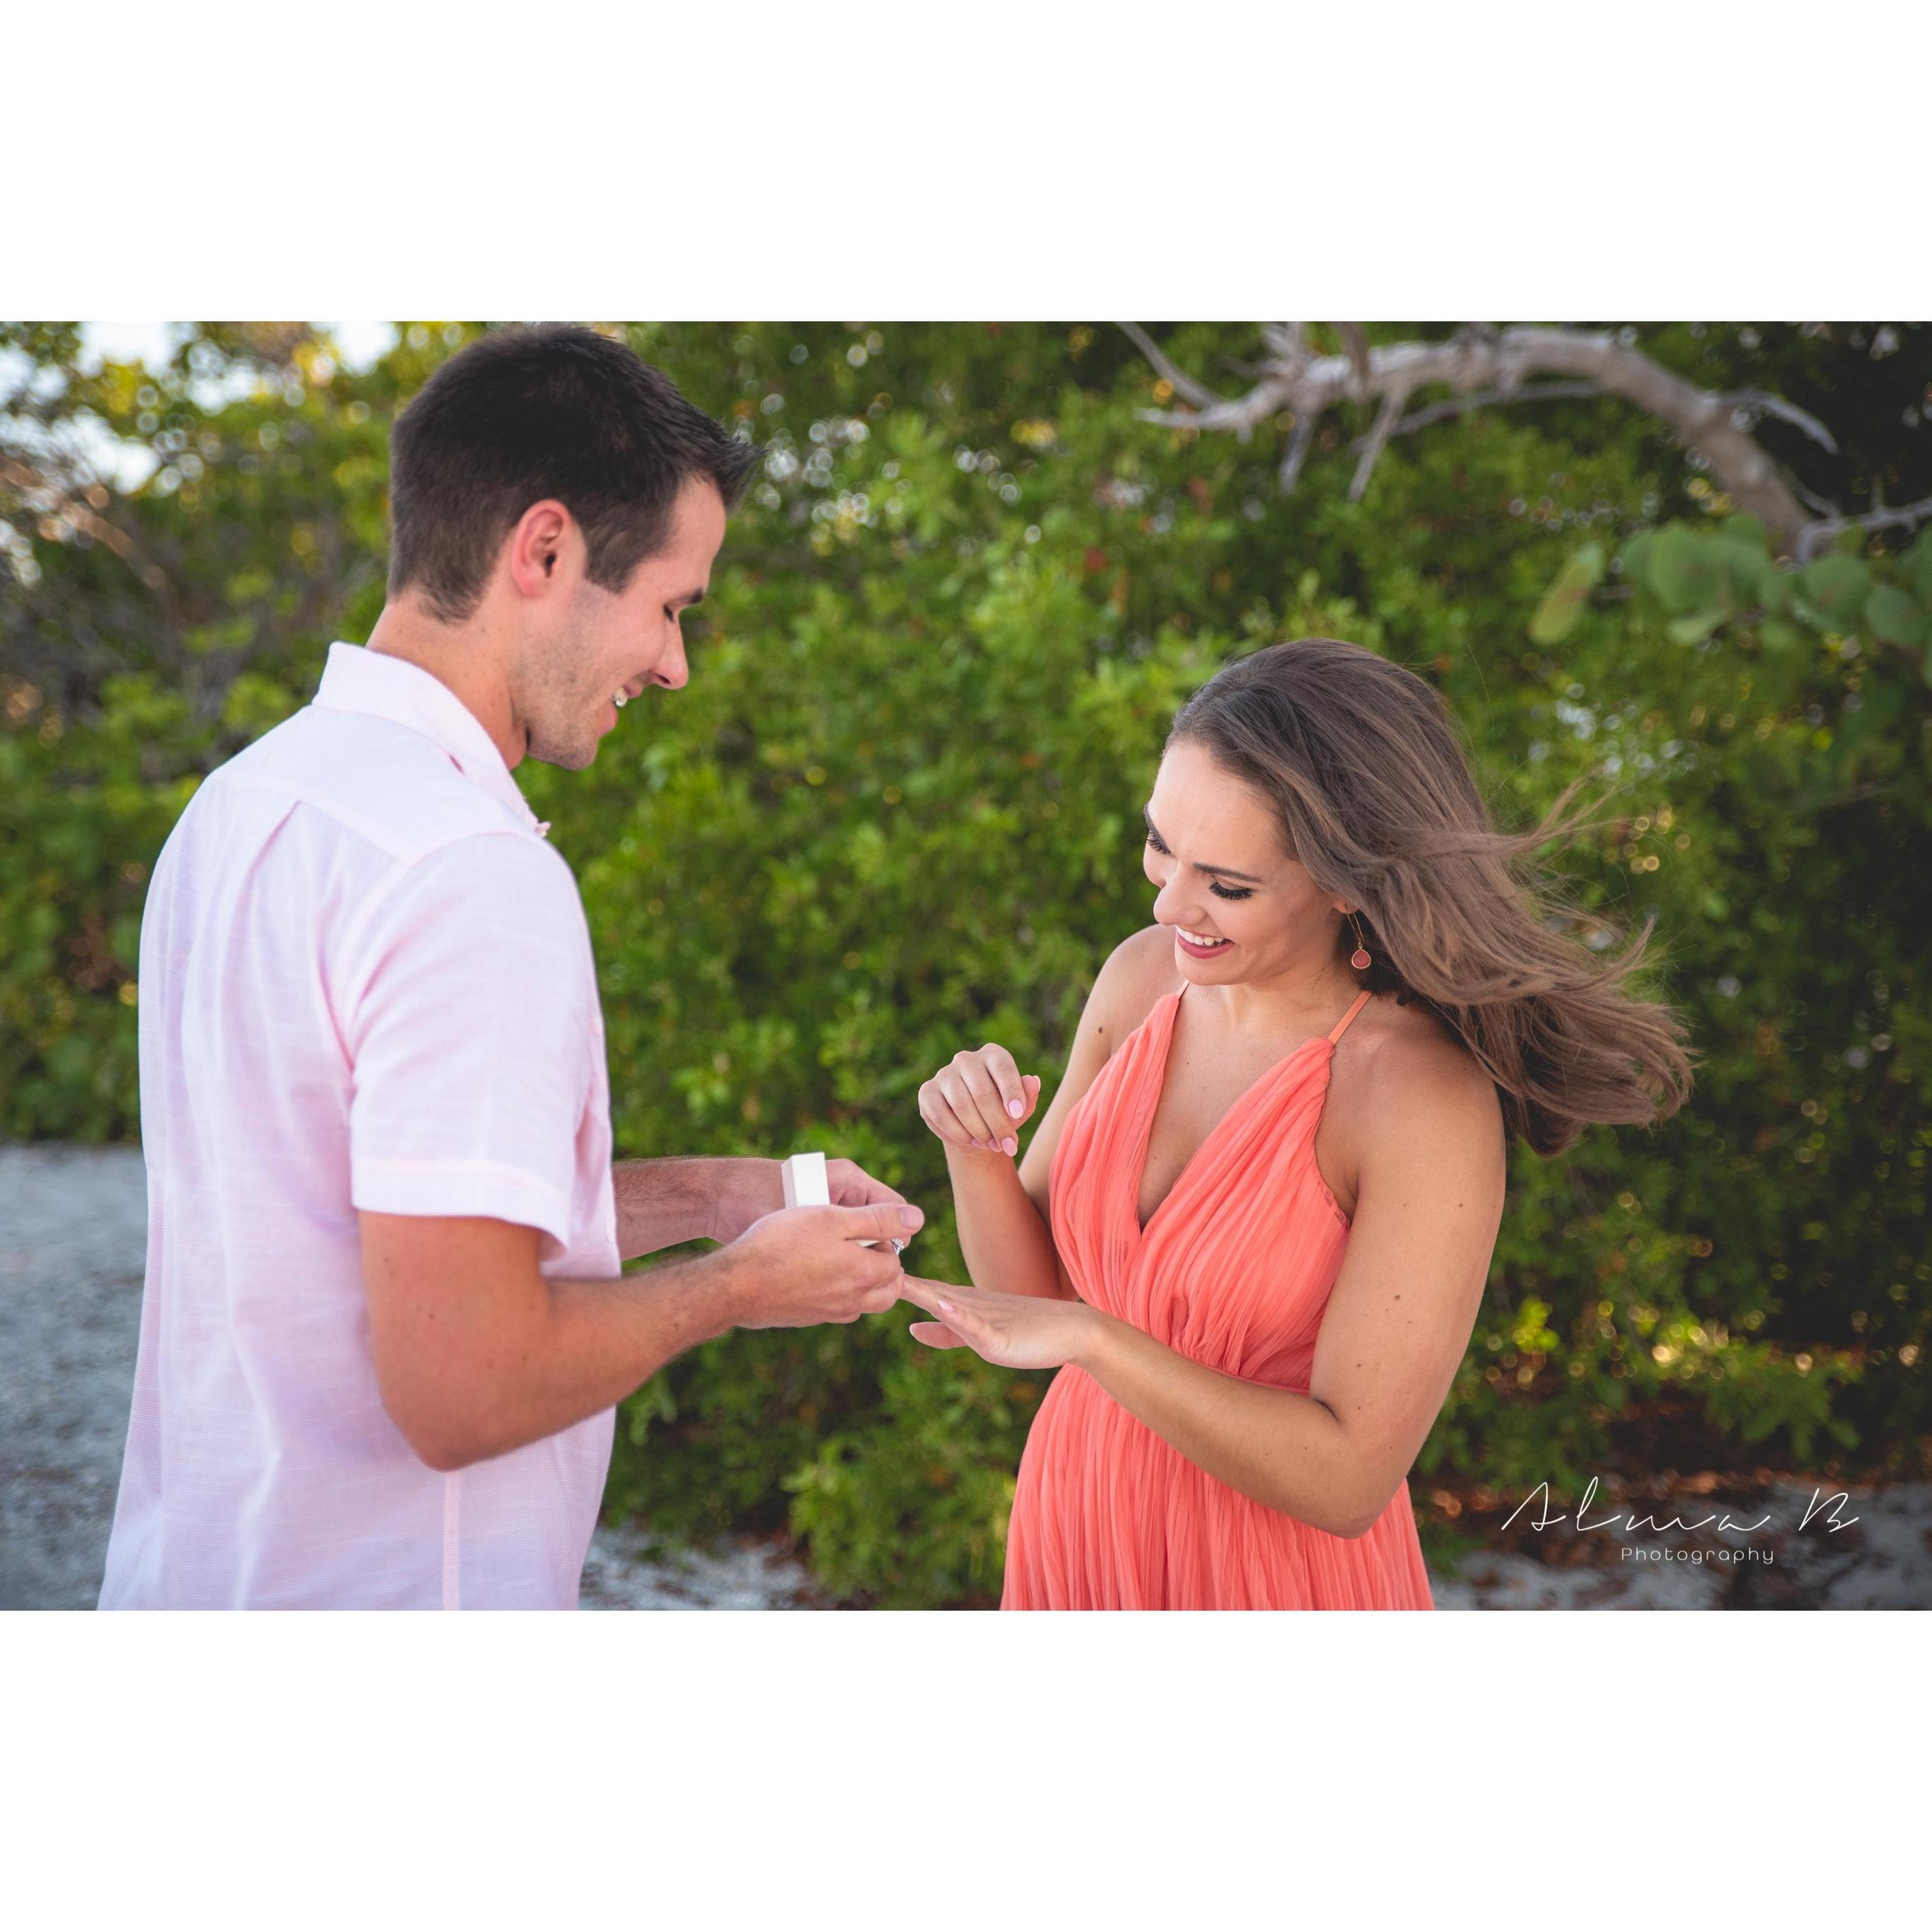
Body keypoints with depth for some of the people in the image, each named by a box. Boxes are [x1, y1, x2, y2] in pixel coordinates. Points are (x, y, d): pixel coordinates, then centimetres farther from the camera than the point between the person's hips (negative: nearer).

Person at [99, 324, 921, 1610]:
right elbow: (463, 1387, -26)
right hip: (379, 1596, -9)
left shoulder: (244, 799, 6)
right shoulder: (474, 874, -24)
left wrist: (699, 1196, 11)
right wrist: (738, 1286, -11)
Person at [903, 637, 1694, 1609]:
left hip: (1276, 1564, -5)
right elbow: (1033, 1289, -2)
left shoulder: (1427, 1101, -26)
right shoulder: (1142, 978, -9)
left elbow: (1350, 1480, -25)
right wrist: (975, 1152, -21)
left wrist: (1091, 1337, -30)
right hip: (1079, 1520, 5)